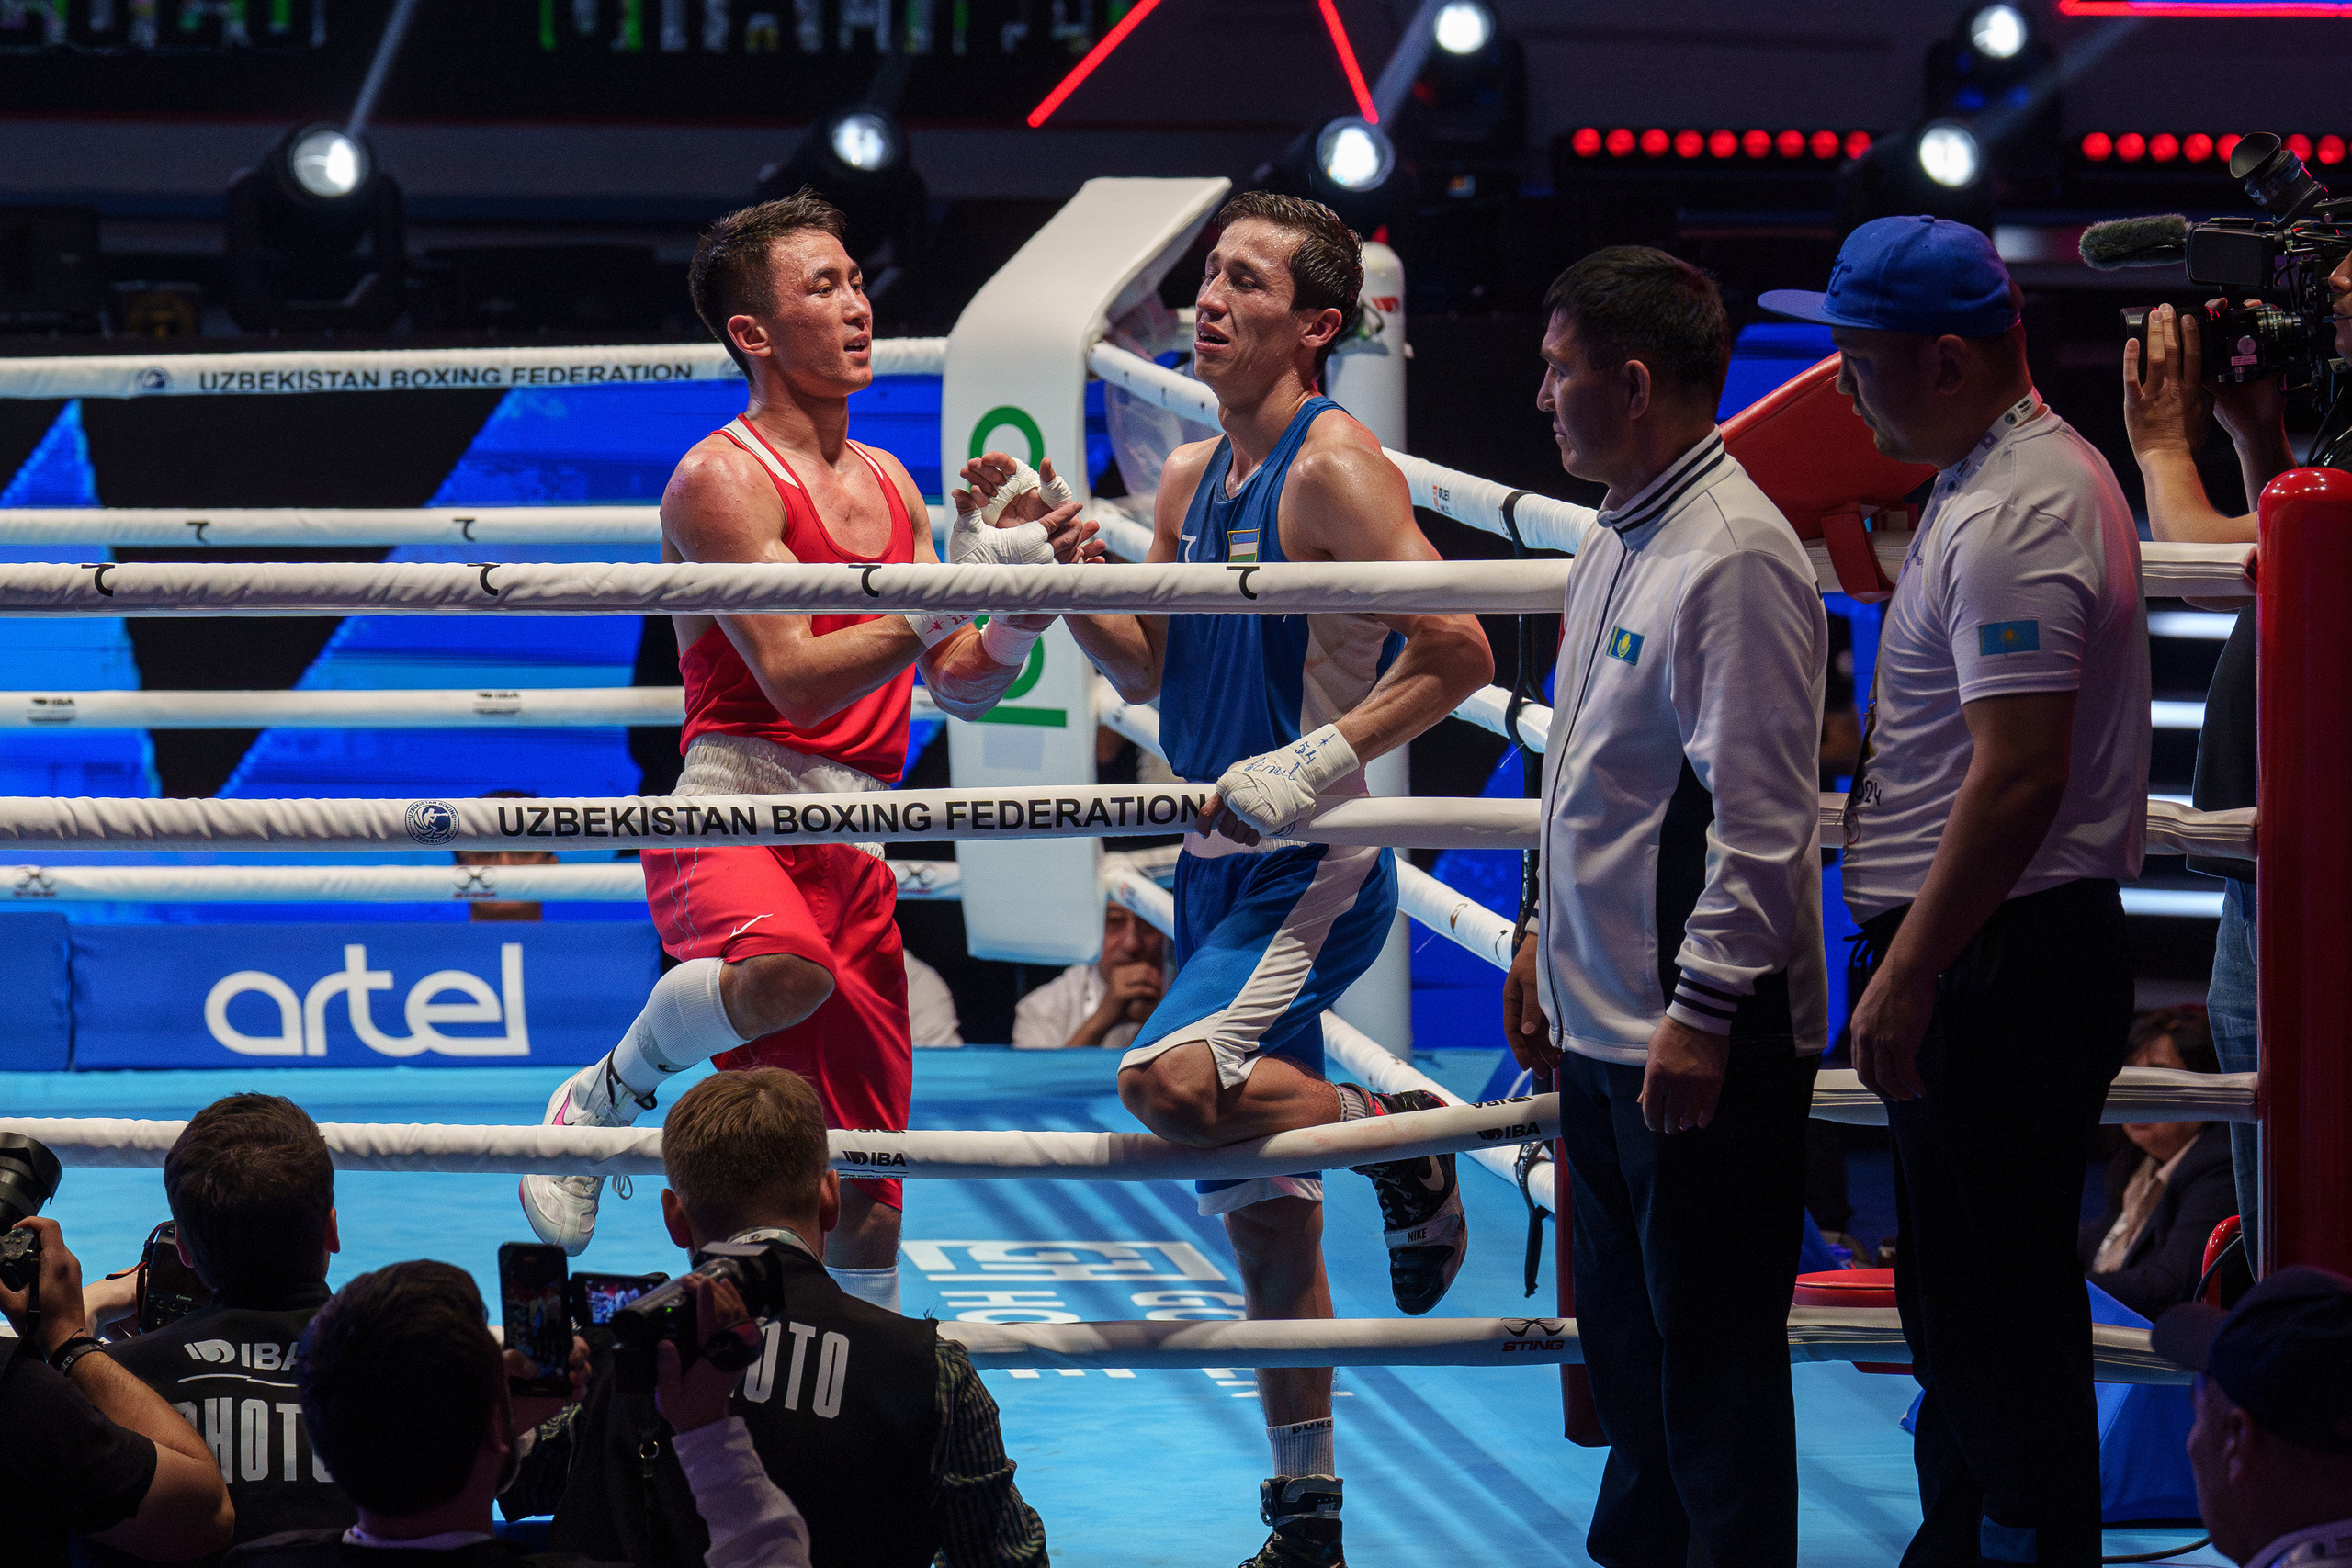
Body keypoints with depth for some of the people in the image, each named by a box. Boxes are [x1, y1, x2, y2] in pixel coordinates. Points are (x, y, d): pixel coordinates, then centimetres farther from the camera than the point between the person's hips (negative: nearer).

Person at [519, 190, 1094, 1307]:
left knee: (864, 1191, 5)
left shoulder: (890, 486, 18)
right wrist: (954, 594, -21)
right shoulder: (722, 480, -6)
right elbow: (797, 681, -16)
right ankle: (608, 1095, -12)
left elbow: (962, 689, 19)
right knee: (787, 969, -40)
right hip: (736, 808, -6)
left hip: (857, 845, 7)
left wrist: (1025, 609, -1)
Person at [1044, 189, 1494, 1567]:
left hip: (1313, 873, -8)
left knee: (1172, 1085, -30)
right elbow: (1148, 669, 17)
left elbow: (1458, 652, -20)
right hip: (1222, 870, 8)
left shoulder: (1335, 465, -14)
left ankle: (1400, 1131, -4)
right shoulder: (1192, 479, 11)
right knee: (1263, 1210, 13)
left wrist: (1319, 764, -24)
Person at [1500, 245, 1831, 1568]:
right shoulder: (1619, 540, 12)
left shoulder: (1735, 557, -19)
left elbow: (1761, 817, -22)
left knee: (1713, 1355, -1)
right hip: (1602, 1015, 10)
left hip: (1704, 1036, -10)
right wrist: (1545, 942, 24)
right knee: (1623, 1324, 20)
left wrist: (1705, 1009, -22)